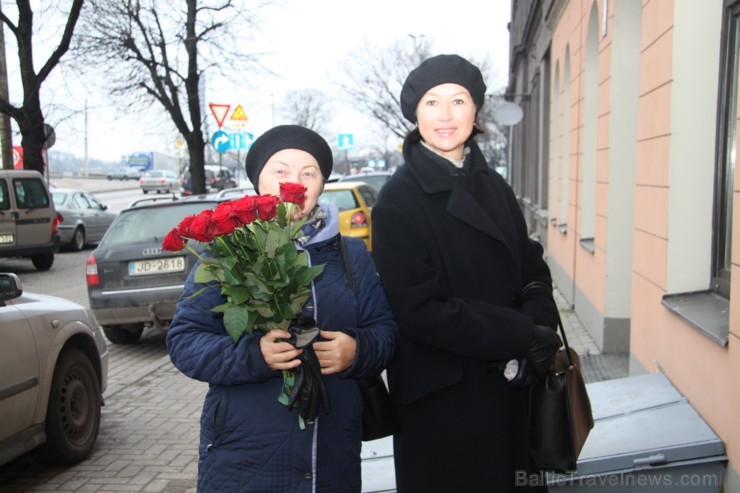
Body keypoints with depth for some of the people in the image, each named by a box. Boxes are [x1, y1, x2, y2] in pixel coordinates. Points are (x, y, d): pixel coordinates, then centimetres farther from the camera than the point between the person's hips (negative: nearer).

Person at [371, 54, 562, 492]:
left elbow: (532, 272, 8)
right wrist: (523, 337, -18)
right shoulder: (400, 199, -12)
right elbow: (419, 309, -18)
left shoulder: (496, 188, 6)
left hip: (507, 390, 6)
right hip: (441, 398, -6)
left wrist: (539, 324, -14)